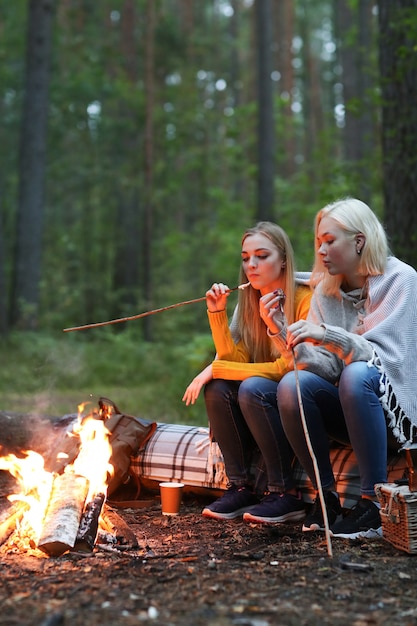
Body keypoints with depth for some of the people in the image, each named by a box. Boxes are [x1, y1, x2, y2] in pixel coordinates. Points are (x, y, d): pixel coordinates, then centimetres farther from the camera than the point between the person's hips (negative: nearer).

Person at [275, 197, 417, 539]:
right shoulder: (326, 290, 7)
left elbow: (388, 357, -19)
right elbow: (320, 366, -1)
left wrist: (328, 336, -30)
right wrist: (283, 332, -16)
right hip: (348, 411, 5)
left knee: (357, 375, -36)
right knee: (292, 384, -24)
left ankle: (373, 504, -27)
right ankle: (327, 496, -12)